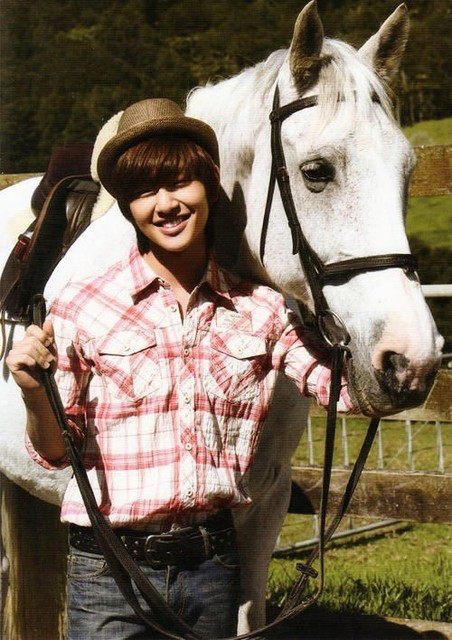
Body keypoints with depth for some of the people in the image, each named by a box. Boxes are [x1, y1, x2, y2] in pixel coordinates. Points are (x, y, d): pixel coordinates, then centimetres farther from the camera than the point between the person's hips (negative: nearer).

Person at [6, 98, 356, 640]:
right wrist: (35, 391, -20)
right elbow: (54, 453, 0)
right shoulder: (82, 308, -5)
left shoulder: (260, 310, 2)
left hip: (213, 567, 3)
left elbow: (345, 387, -3)